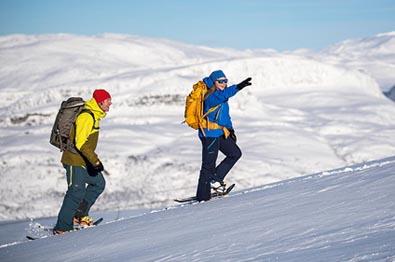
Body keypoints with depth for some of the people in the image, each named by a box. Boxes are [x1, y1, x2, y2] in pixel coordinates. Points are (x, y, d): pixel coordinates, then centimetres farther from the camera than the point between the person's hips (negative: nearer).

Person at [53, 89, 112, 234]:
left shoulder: (94, 115, 12)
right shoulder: (86, 116, -20)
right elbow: (80, 142, -26)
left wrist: (93, 159, 26)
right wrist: (95, 160, -28)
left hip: (85, 161, 10)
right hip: (75, 160, -10)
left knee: (98, 183, 13)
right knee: (77, 192, -10)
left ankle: (79, 215, 17)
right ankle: (62, 227, -6)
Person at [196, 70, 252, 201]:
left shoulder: (222, 97, 10)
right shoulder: (210, 97, -21)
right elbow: (222, 95, -44)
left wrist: (230, 129, 15)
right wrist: (238, 87, -55)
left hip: (220, 133, 9)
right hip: (209, 135, -9)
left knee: (235, 153, 12)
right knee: (209, 164, -3)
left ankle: (216, 178, 16)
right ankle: (203, 196, 6)